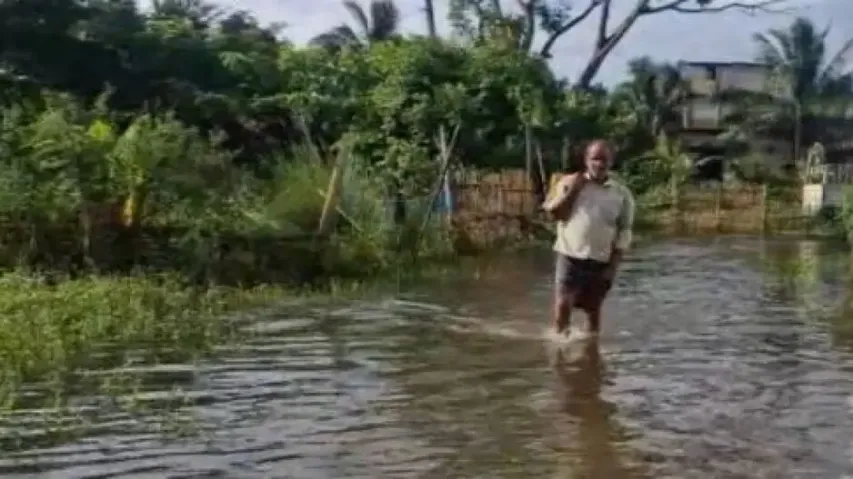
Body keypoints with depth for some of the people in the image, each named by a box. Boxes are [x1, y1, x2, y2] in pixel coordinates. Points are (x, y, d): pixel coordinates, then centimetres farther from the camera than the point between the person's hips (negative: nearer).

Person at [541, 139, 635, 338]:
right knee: (562, 304, -12)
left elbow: (623, 234, 1)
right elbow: (553, 212, -8)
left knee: (593, 309, 11)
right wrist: (572, 189, -12)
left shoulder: (621, 193, 2)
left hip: (600, 261, 1)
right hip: (569, 256, -1)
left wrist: (613, 266, -4)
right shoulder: (570, 182, 2)